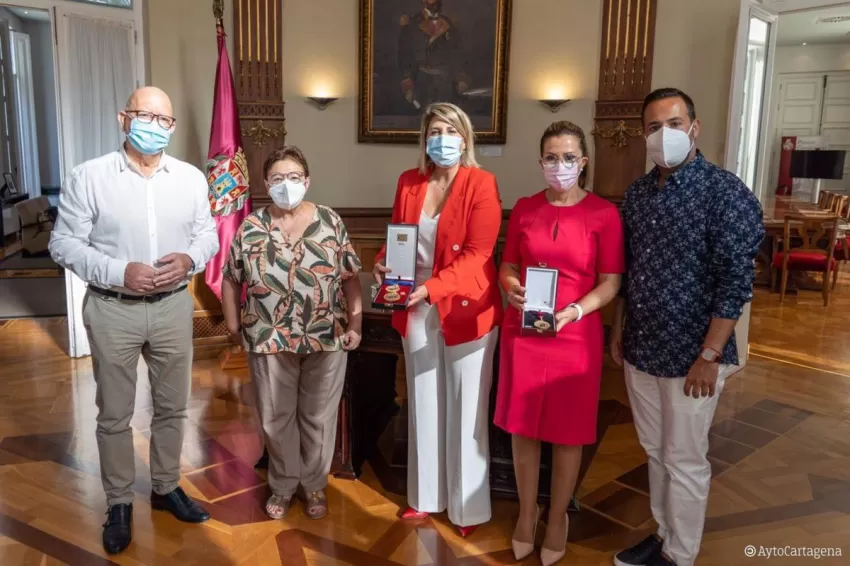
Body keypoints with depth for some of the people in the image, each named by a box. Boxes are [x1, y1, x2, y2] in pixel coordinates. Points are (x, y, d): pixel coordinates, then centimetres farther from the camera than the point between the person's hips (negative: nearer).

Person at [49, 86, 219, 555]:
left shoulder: (191, 178, 2)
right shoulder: (88, 177, -7)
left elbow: (208, 234, 7)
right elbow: (64, 244, -7)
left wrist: (189, 259, -15)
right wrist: (119, 272, -20)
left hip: (173, 307, 3)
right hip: (112, 310, -2)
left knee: (172, 406, 15)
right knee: (114, 414, 9)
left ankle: (166, 488, 35)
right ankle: (119, 503, 28)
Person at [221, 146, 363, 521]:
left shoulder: (331, 222, -2)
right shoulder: (250, 228, -1)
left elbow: (350, 277, 1)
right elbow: (231, 280, 6)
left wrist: (355, 323, -3)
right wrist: (234, 326, 4)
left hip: (326, 339, 0)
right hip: (270, 341, 1)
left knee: (318, 417, 11)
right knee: (276, 418, 12)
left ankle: (314, 484, 31)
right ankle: (282, 485, 32)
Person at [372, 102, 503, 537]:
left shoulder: (481, 184, -11)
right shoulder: (408, 182, 5)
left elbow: (477, 254, -17)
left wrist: (431, 287, -28)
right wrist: (383, 264, -9)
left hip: (466, 308, -5)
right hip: (416, 309, 5)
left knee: (465, 408, 6)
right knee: (424, 403, 15)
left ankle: (468, 505, 22)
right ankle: (426, 495, 32)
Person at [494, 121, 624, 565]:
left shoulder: (604, 213, -6)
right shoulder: (524, 209, 3)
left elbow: (611, 282, -5)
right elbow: (508, 265, 10)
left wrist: (574, 311, -20)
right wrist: (511, 287, -12)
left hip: (575, 336, -2)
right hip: (522, 332, 3)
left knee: (568, 434, 10)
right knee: (523, 429, 11)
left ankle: (558, 518, 31)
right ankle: (526, 513, 32)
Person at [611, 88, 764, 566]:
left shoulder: (726, 193, -14)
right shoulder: (638, 192, 7)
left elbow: (736, 281, -17)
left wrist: (709, 356, -18)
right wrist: (619, 331, 14)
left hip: (690, 356, -6)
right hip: (640, 351, 6)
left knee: (684, 462, 8)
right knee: (656, 453, 19)